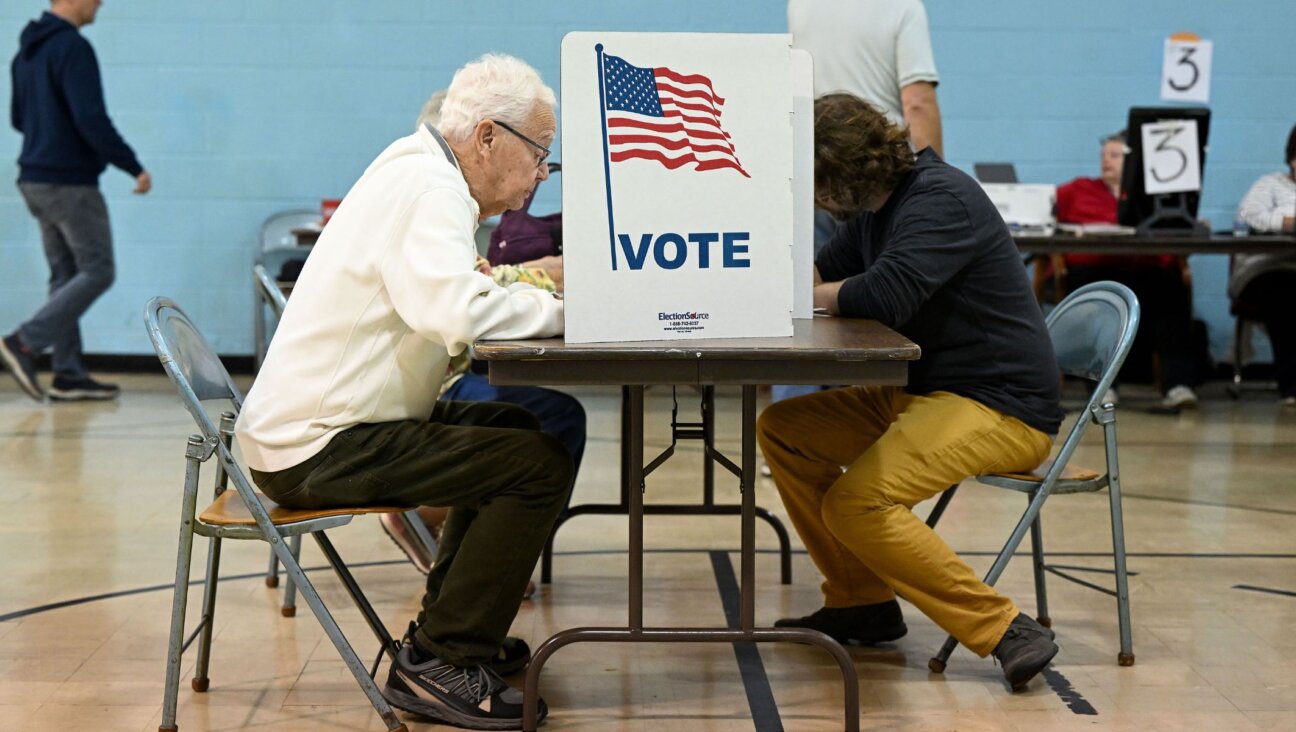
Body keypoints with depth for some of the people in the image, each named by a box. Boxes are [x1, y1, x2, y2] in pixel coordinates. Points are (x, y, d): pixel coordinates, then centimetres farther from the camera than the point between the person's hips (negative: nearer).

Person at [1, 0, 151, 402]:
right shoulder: (73, 47, -16)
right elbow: (91, 119, -22)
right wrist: (135, 168, -16)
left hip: (36, 179, 9)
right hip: (70, 182, -9)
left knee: (66, 275, 11)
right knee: (97, 271, -4)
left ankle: (69, 373, 10)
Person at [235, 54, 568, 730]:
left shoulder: (420, 172, 15)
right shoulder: (428, 187, -17)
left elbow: (446, 299, 18)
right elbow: (457, 312, -32)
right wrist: (557, 310, -16)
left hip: (313, 426, 11)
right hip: (317, 447, -11)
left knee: (516, 430, 24)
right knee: (539, 464, -17)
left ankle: (445, 628, 28)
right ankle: (440, 662, -8)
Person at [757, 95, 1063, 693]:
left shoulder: (941, 200, -17)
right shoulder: (874, 211, 13)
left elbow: (885, 295, -30)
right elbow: (815, 278, 22)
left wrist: (817, 297, -12)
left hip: (1000, 406, -10)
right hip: (923, 393, 10)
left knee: (856, 503, -27)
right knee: (781, 429, 6)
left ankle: (1005, 630, -19)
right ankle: (862, 601, 11)